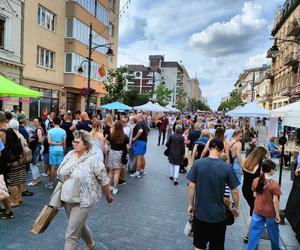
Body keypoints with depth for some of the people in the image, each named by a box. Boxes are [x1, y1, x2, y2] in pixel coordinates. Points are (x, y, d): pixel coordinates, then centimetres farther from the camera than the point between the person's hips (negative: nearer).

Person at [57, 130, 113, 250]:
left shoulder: (93, 159, -20)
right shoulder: (69, 155, 0)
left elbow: (104, 180, -12)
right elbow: (61, 174, 13)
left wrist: (108, 196, -4)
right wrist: (61, 193, 14)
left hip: (83, 201, -7)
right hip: (67, 199, 7)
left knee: (72, 235, -1)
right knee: (79, 225, 26)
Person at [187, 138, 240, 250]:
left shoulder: (197, 163, -11)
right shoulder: (226, 167, -12)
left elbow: (191, 186, -8)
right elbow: (235, 191, -6)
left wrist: (190, 205, 5)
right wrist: (236, 207, 12)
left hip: (200, 212, 1)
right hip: (218, 214, 0)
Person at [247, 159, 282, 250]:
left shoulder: (256, 181, -8)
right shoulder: (274, 184, -21)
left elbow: (255, 195, 1)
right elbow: (275, 201, -16)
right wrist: (277, 215, -6)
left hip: (257, 210, 3)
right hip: (270, 213, -3)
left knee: (254, 231, 13)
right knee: (273, 232, 22)